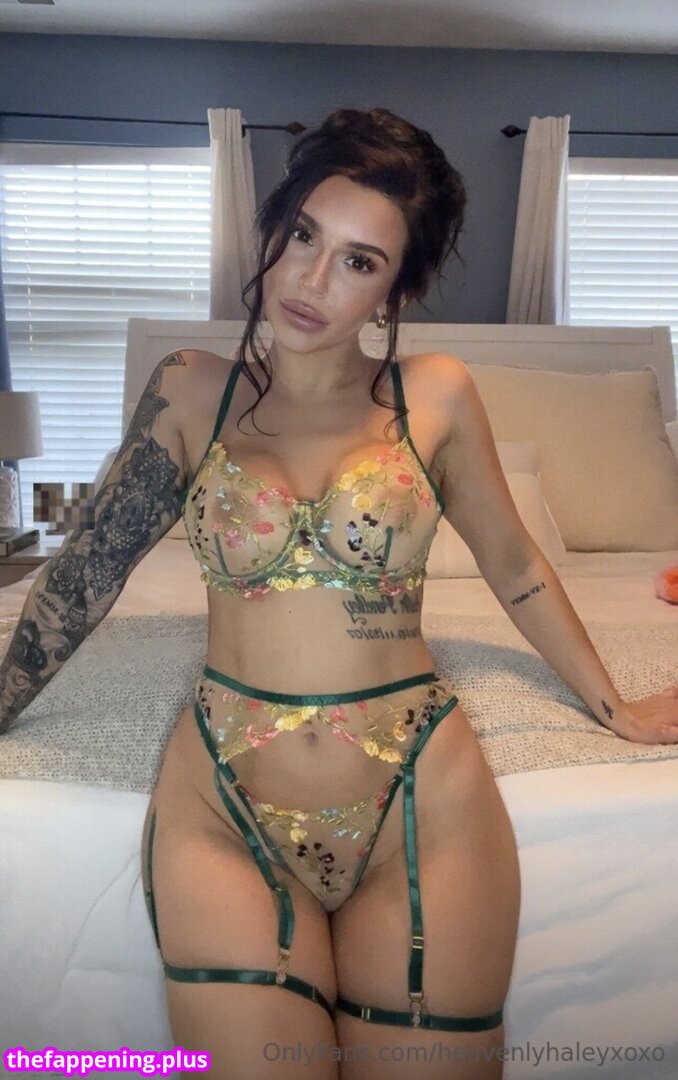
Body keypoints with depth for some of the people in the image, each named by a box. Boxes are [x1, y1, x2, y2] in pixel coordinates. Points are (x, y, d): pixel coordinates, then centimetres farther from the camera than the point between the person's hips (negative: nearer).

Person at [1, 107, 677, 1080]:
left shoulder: (436, 394, 1)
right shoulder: (191, 392, 2)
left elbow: (517, 571, 12)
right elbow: (89, 570, 9)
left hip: (421, 811, 0)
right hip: (223, 813, 1)